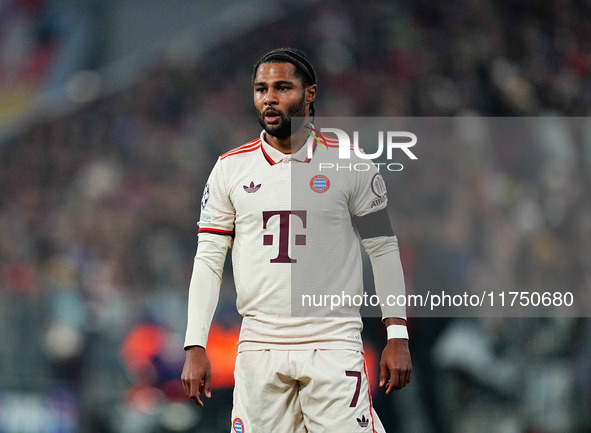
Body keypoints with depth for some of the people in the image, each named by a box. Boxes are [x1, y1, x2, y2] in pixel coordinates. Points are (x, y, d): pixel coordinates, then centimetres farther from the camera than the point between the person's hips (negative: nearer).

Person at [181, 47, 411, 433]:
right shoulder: (230, 168, 7)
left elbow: (384, 250, 8)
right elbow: (208, 260, 9)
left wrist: (397, 336, 1)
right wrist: (195, 348, 1)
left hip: (333, 346, -2)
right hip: (260, 346, 2)